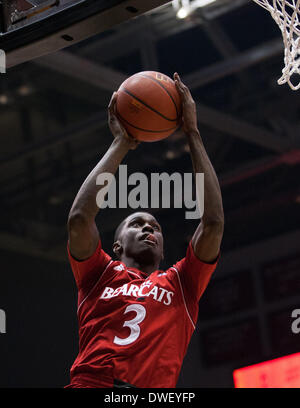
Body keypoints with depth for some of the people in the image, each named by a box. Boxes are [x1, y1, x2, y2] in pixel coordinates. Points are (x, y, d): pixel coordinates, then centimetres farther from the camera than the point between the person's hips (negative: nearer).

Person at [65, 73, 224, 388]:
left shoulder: (180, 284, 25)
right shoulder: (101, 275, 23)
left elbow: (213, 222, 15)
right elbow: (79, 217, 7)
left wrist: (193, 135, 17)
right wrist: (121, 144, 15)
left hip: (155, 389, 1)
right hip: (89, 384, -1)